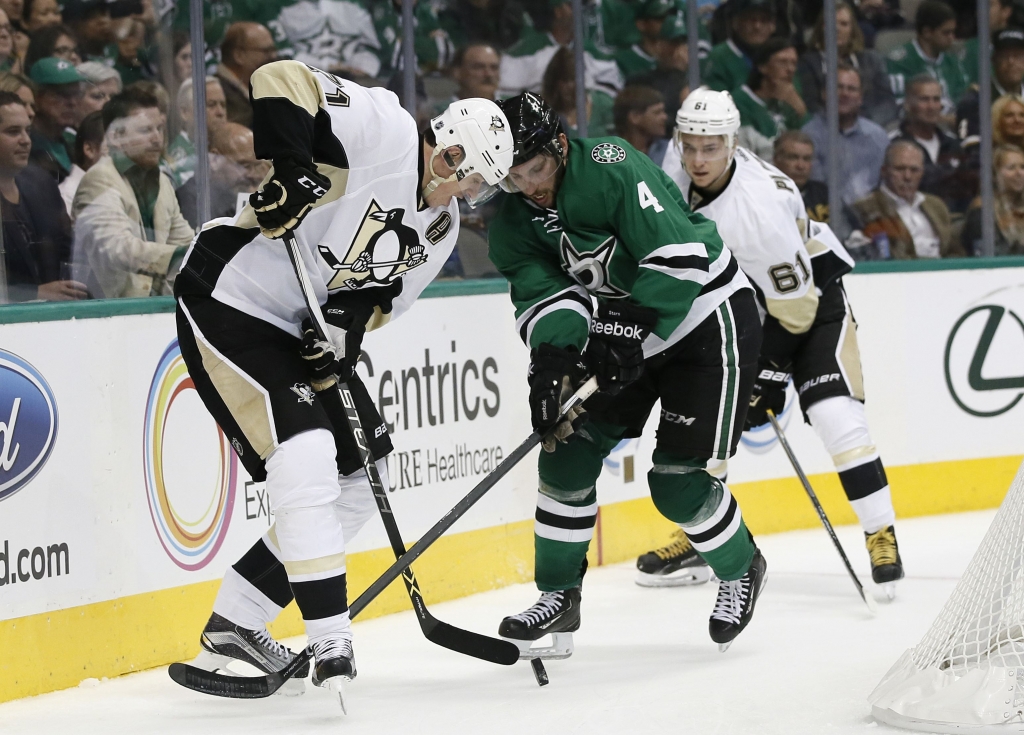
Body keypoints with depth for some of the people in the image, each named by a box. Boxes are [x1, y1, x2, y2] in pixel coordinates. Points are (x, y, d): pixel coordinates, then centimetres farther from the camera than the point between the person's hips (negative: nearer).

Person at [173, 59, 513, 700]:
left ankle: (234, 624, 14)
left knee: (361, 475, 9)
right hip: (229, 302, -10)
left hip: (304, 328, 10)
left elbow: (380, 291, 5)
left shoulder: (441, 226, 6)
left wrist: (349, 324, -16)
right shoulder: (385, 131, -20)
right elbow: (281, 80, -27)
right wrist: (290, 171, -36)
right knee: (307, 460, -21)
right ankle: (331, 642, -17)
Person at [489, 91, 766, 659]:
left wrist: (633, 339, -32)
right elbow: (539, 288, -15)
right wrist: (552, 356, -34)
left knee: (677, 480, -10)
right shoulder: (516, 214, -6)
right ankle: (559, 597, 9)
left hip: (705, 319, -7)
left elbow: (681, 256, -31)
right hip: (623, 331, 7)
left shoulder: (613, 169, -27)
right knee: (568, 451, -3)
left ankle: (741, 570, 18)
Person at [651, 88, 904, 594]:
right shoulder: (677, 172, -14)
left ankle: (882, 537, -12)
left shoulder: (760, 204, -36)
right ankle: (698, 537, 17)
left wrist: (770, 377, -22)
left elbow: (794, 304, -28)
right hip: (738, 294, 7)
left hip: (810, 291, -7)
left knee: (834, 414, -21)